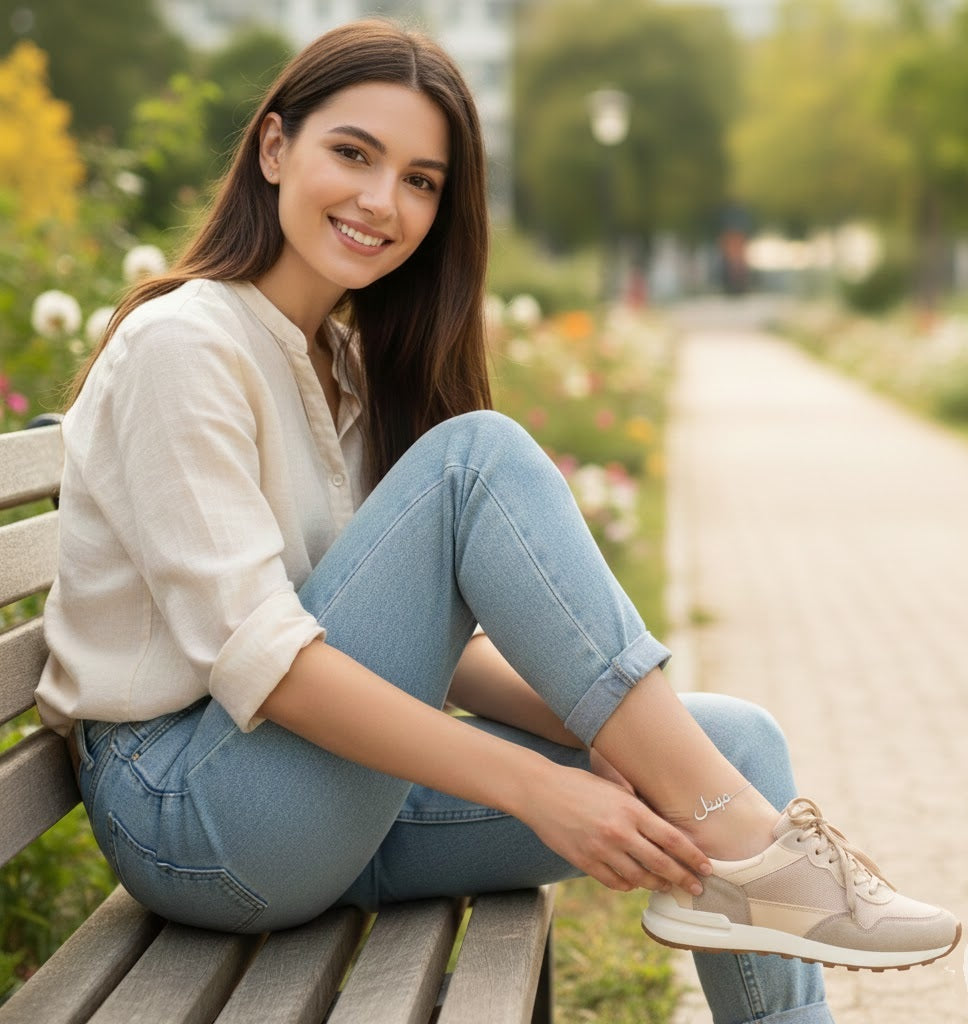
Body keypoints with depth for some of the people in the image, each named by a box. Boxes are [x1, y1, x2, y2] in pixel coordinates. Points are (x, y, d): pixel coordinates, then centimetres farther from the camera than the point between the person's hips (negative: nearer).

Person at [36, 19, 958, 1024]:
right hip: (184, 809, -7)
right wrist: (535, 789, -27)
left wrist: (591, 727, -11)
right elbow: (254, 657, -22)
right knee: (479, 453, -25)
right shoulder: (181, 345, -12)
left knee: (736, 739, -9)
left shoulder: (347, 364, 13)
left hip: (345, 795, 8)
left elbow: (428, 636, 8)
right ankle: (732, 837, -25)